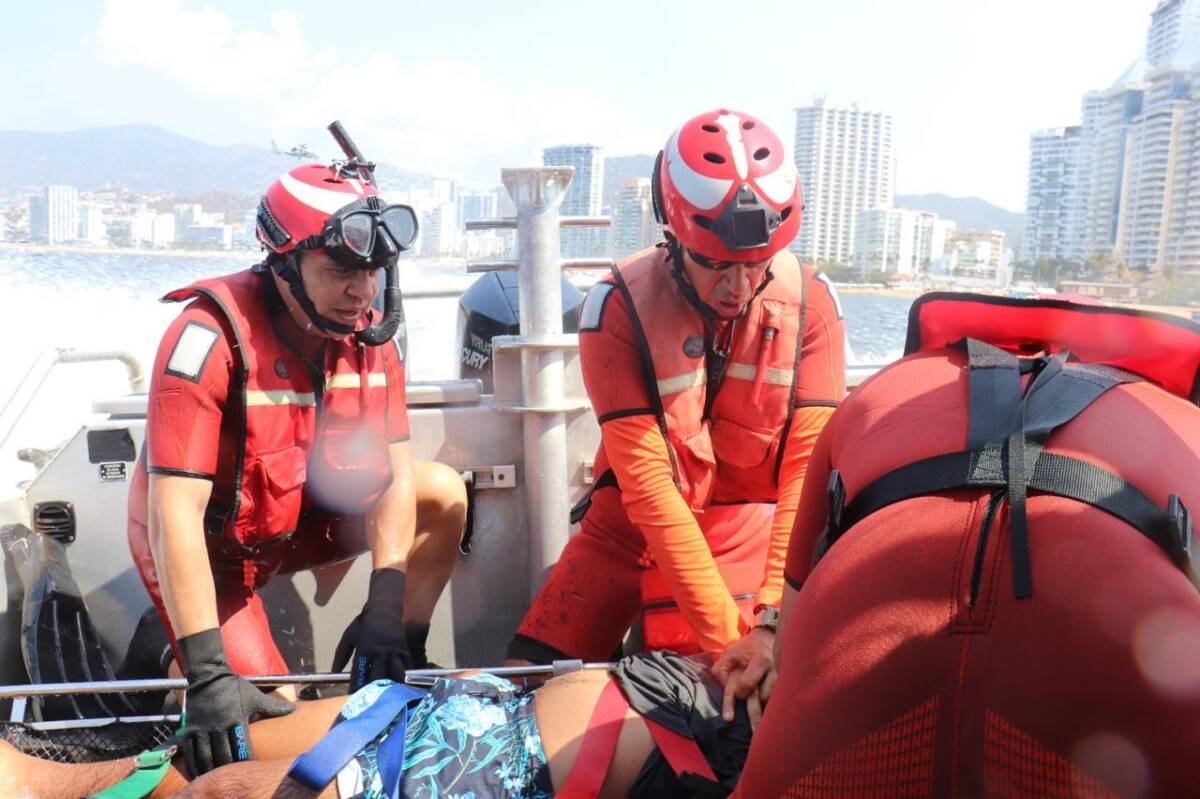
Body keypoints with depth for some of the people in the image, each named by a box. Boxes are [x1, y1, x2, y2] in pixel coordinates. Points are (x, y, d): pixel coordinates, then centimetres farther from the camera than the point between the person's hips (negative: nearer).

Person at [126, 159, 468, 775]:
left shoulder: (369, 334, -14)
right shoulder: (212, 336, -32)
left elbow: (396, 473, -14)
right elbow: (176, 512, -34)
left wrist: (385, 610, -23)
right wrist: (208, 674, -37)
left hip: (299, 516, 6)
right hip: (209, 546, -5)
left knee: (442, 495, -10)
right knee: (269, 720, -14)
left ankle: (405, 663, 5)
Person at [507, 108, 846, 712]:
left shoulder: (810, 303, -13)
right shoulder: (618, 307, -18)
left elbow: (811, 469, -17)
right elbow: (648, 485, -23)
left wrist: (774, 620, -27)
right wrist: (724, 634, -26)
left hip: (745, 525, 0)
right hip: (633, 524, 0)